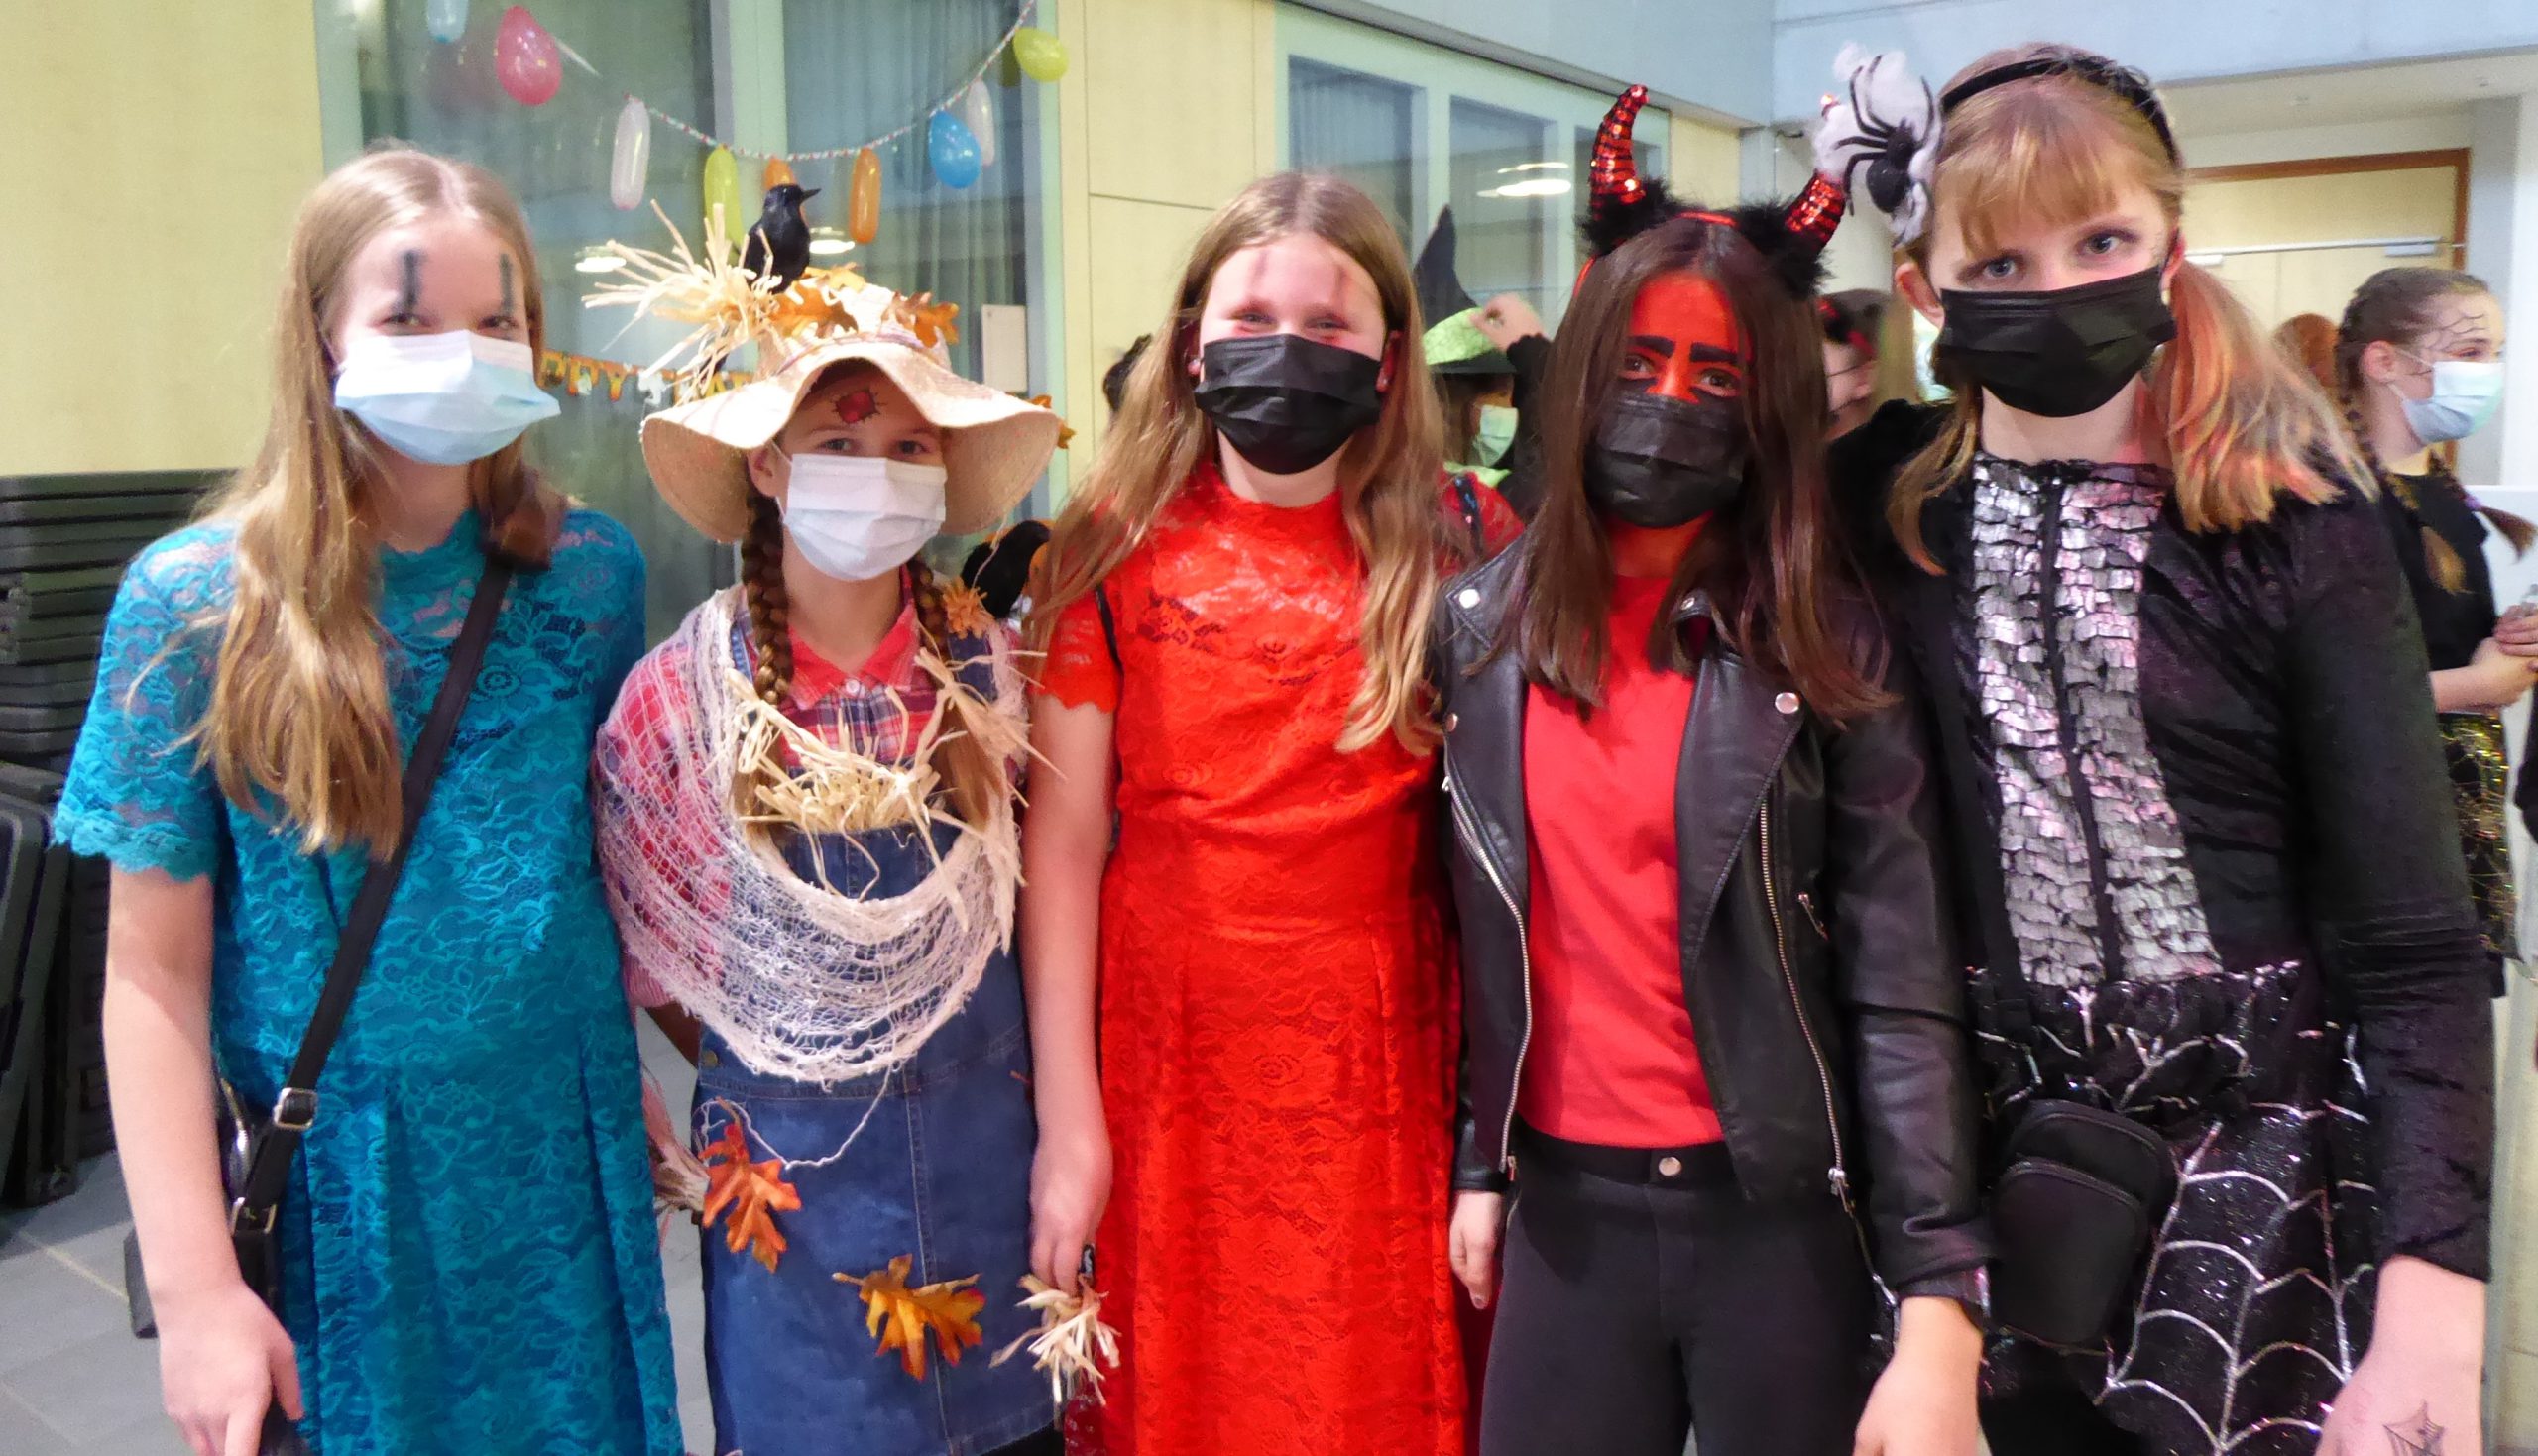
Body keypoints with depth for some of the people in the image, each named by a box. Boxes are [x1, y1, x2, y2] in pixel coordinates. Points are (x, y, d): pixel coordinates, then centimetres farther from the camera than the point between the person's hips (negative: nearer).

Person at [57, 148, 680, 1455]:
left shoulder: (591, 572, -3)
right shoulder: (193, 600, -9)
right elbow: (155, 970, -8)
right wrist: (193, 1287, -12)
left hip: (566, 1156, 2)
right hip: (330, 1187, -2)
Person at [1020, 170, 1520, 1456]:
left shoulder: (1461, 547, -1)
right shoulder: (1116, 547, -2)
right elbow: (1061, 839, -4)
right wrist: (1066, 1118, -6)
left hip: (1383, 1067, 0)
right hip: (1166, 1061, 0)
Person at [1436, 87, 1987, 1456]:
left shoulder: (1827, 647, -7)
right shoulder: (1479, 624, 2)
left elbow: (1904, 992, -10)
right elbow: (1479, 929, 8)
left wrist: (1937, 1303, -15)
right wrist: (1477, 1165, 10)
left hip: (1775, 1212, -2)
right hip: (1568, 1207, 3)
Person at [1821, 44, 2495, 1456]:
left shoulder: (2296, 522, -9)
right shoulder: (1889, 504, -2)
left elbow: (2414, 947, -11)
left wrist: (2432, 1330, -19)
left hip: (2260, 1164, -2)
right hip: (1981, 1161, 2)